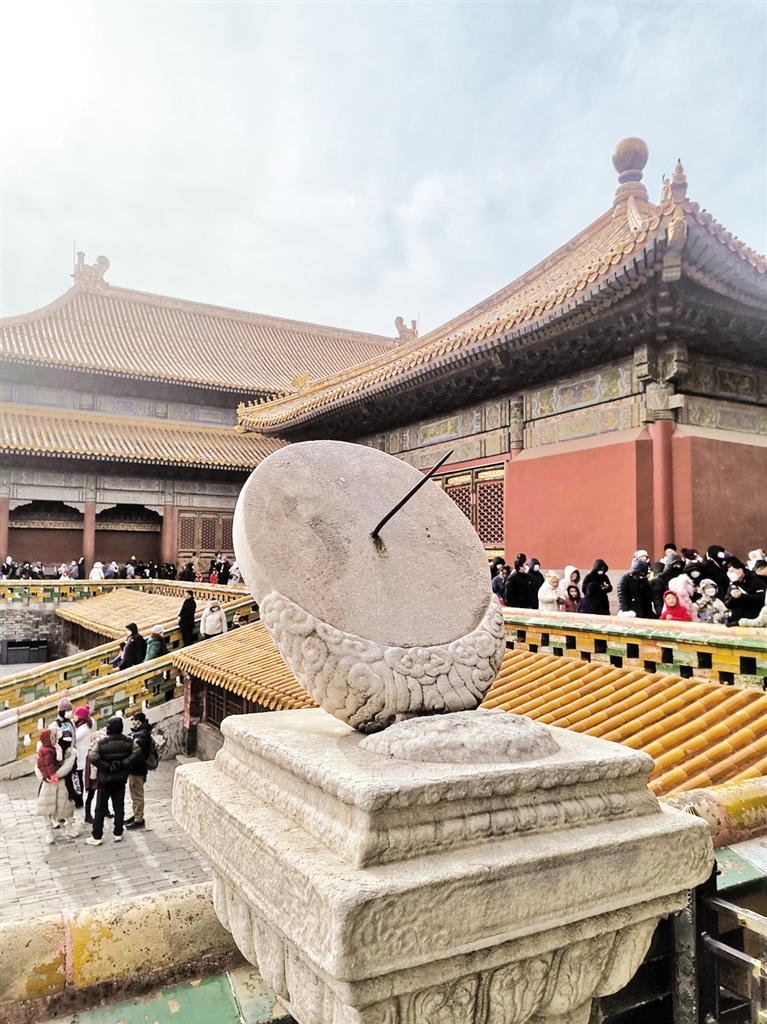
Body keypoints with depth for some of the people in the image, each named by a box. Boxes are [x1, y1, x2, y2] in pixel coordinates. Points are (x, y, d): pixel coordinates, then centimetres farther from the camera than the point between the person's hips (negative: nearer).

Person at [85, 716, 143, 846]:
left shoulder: (100, 742, -12)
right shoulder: (128, 741, -4)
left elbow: (93, 757, -25)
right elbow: (137, 752, -17)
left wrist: (106, 767, -15)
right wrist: (124, 764, -12)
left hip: (105, 778, -2)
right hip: (121, 778, 3)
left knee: (100, 808, 6)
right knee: (119, 806, 11)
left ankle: (97, 836, 8)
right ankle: (118, 834, 15)